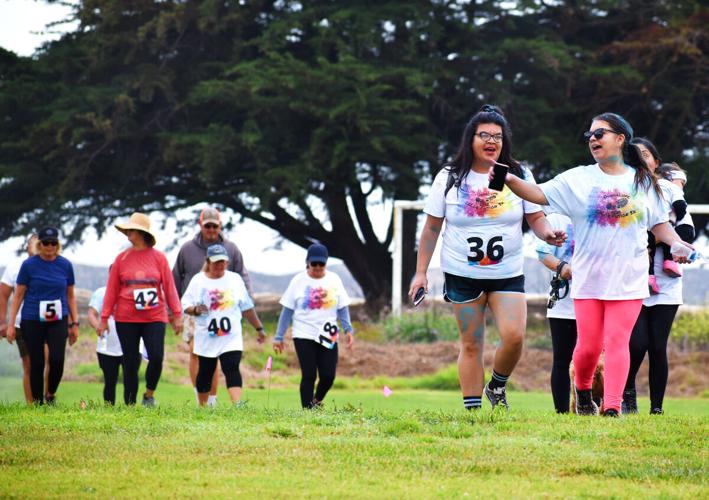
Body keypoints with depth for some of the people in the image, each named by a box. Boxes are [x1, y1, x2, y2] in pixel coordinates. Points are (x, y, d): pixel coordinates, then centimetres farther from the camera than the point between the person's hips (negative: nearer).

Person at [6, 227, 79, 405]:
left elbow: (70, 296, 13)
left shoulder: (65, 265, 5)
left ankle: (51, 394, 10)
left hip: (58, 320, 1)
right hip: (32, 322, -1)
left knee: (57, 359, -15)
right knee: (36, 363, 1)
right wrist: (11, 325, -1)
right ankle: (37, 403, 11)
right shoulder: (29, 265, -1)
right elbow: (18, 296, 2)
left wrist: (74, 323, 11)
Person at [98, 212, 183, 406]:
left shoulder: (158, 257, 2)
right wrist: (104, 318, 3)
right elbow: (111, 290, 6)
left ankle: (149, 395, 8)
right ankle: (130, 404, 12)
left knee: (156, 357, -14)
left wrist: (177, 315, 0)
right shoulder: (122, 258, 4)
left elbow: (169, 287, 3)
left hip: (154, 317, -1)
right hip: (126, 319, 1)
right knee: (130, 363, 3)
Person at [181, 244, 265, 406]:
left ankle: (238, 407, -26)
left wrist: (259, 328, 17)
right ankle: (202, 409, 24)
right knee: (205, 373, 9)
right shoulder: (198, 280, 2)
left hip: (231, 338, 0)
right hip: (206, 338, 0)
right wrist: (196, 310, -23)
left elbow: (247, 307, 15)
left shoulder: (235, 279, 8)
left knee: (232, 370, -14)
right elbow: (185, 306, -1)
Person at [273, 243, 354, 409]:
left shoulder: (334, 280, 6)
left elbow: (342, 308, 9)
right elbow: (287, 310, 1)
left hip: (328, 337, 2)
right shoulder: (298, 281, -1)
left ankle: (316, 401, 25)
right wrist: (279, 337, 0)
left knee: (328, 376, -3)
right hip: (304, 336, -2)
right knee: (309, 376, -7)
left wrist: (348, 330, -4)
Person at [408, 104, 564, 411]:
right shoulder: (450, 178, 0)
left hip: (508, 274, 0)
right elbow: (432, 227, 4)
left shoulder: (519, 176, 2)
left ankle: (497, 386, 10)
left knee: (513, 336, -17)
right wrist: (421, 272, 1)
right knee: (471, 345, 1)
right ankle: (472, 409, 9)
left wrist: (547, 234, -18)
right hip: (462, 275, 0)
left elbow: (536, 218, 5)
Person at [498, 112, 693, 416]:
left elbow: (659, 224, 14)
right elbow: (539, 194, -6)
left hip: (628, 280, 0)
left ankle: (612, 407, -9)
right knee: (589, 345, 3)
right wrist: (509, 180, -22)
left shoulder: (643, 182, 7)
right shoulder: (578, 179, 3)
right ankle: (582, 392, 30)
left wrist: (676, 243, -5)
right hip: (588, 278, 0)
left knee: (617, 342, -8)